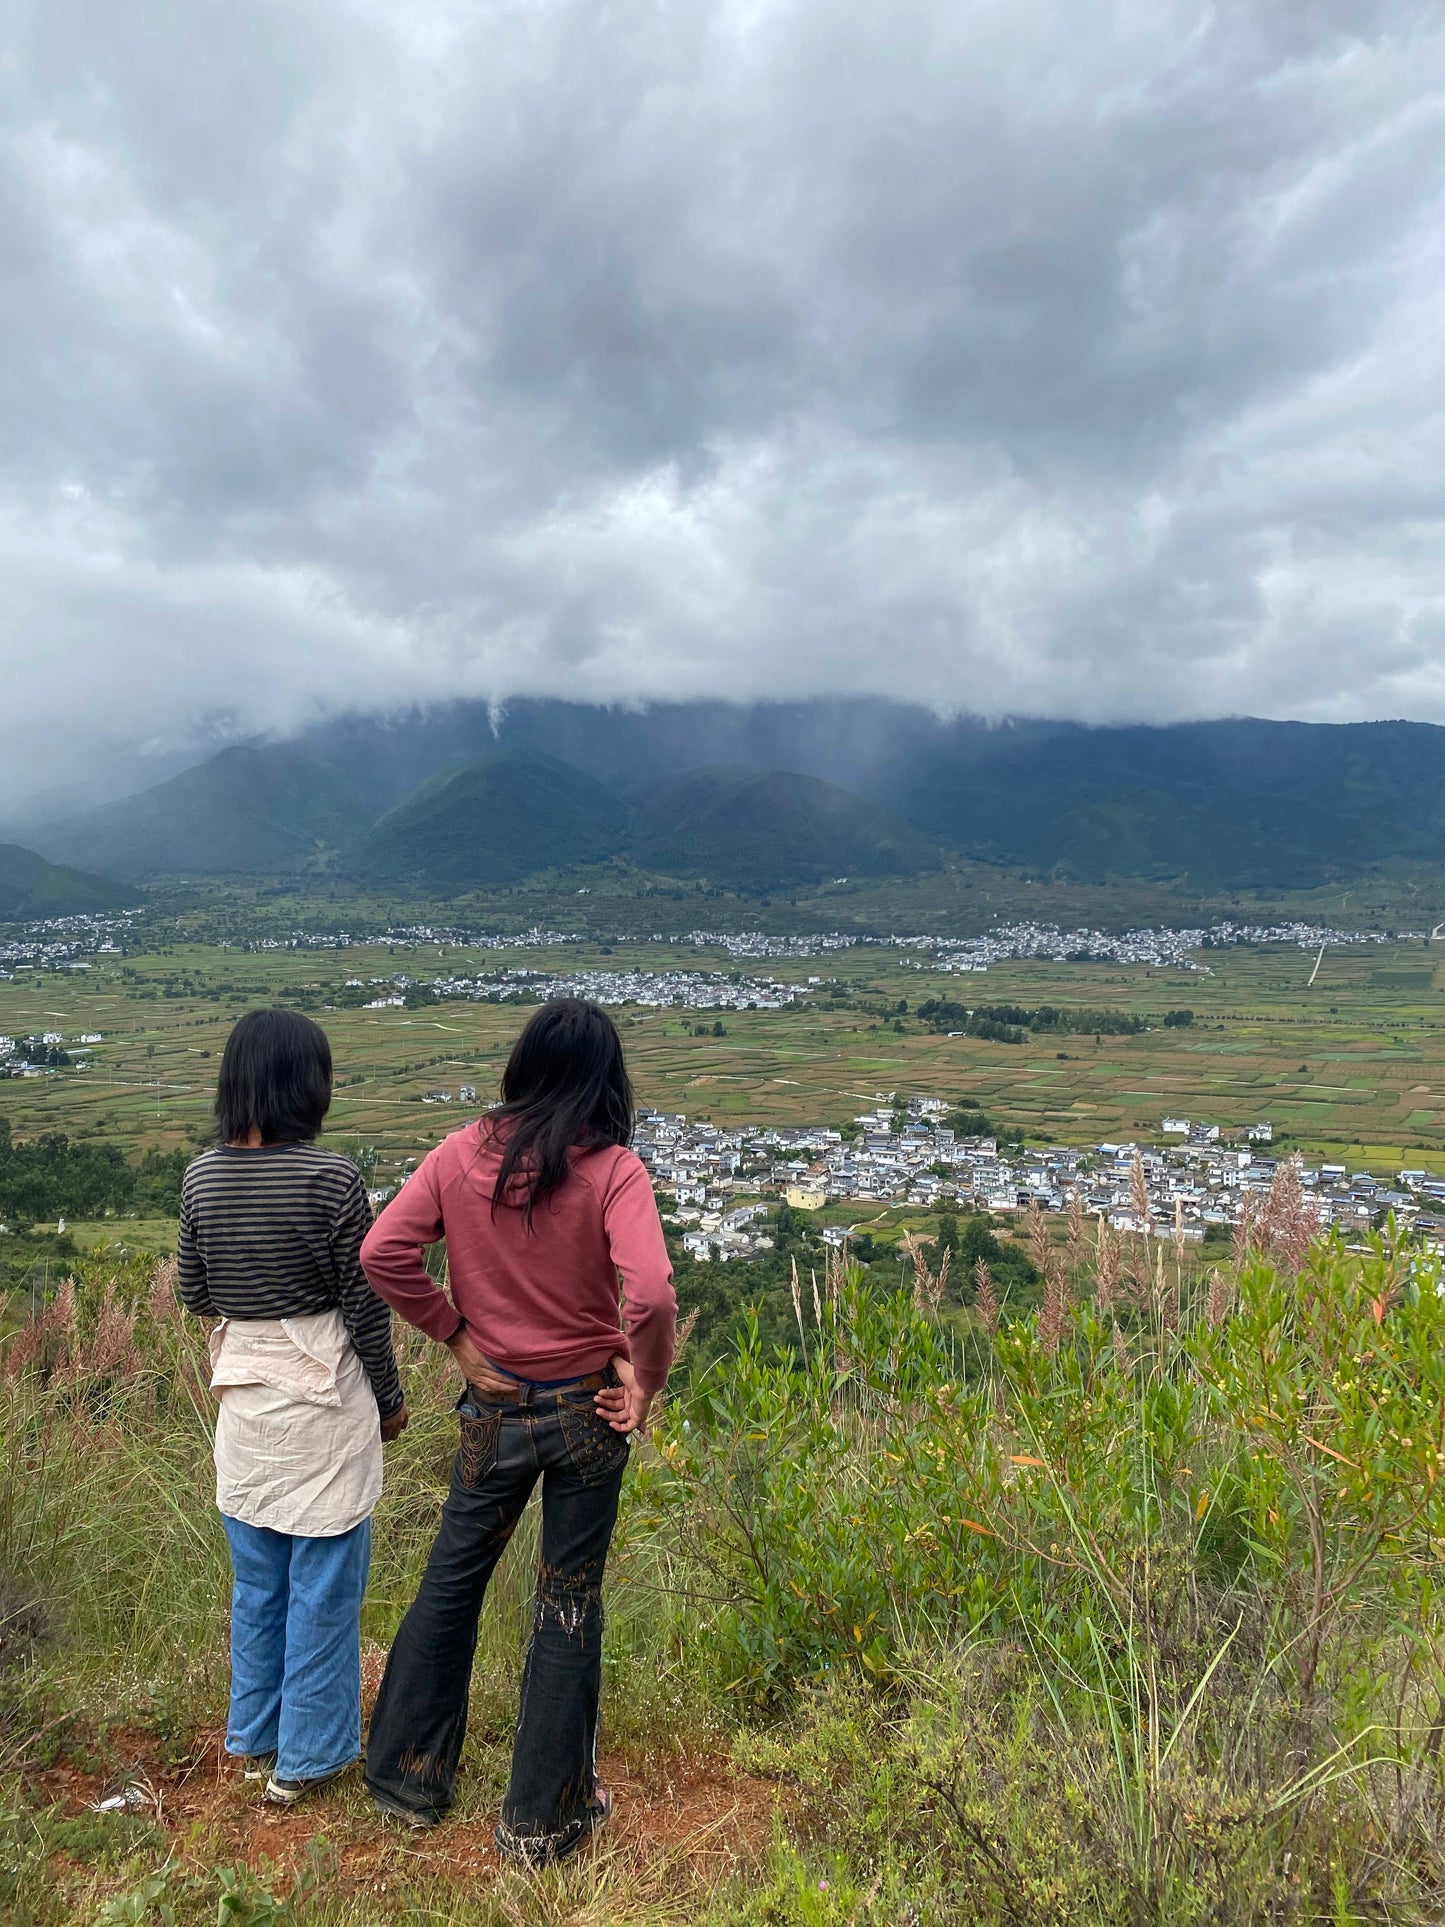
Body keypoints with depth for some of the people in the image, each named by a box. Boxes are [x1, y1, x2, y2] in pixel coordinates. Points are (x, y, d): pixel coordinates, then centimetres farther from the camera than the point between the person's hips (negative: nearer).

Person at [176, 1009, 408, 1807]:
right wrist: (389, 1400, 1)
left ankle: (255, 1739, 36)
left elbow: (192, 1293, 7)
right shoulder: (332, 1179, -19)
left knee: (256, 1583, 21)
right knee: (322, 1585, 11)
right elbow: (365, 1305, -12)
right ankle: (306, 1756, 23)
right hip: (324, 1398, -5)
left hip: (243, 1397, 5)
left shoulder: (201, 1178, -4)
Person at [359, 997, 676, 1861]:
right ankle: (544, 1818, 30)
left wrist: (454, 1334, -3)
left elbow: (383, 1252, -12)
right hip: (587, 1411, -2)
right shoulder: (613, 1171, -18)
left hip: (496, 1409, 3)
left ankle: (408, 1777, 40)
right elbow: (652, 1294, -30)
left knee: (452, 1581, 23)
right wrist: (646, 1383, -12)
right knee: (570, 1605, 14)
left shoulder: (463, 1154, -8)